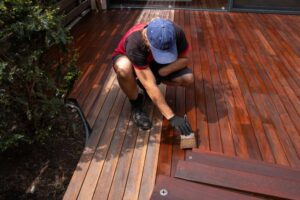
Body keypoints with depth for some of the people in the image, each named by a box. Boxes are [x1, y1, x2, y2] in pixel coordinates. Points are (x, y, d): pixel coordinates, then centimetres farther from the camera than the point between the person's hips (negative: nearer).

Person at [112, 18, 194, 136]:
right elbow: (151, 86, -42)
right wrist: (171, 117, -42)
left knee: (188, 78, -17)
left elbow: (184, 59, -14)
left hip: (154, 63, 4)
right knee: (124, 69, -41)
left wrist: (162, 72, -31)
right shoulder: (135, 44, -40)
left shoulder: (176, 32, -30)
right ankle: (136, 104, -11)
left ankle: (144, 81, 5)